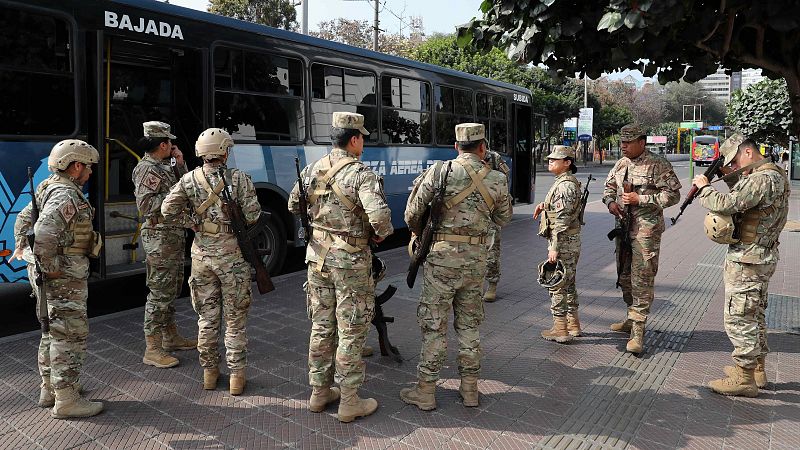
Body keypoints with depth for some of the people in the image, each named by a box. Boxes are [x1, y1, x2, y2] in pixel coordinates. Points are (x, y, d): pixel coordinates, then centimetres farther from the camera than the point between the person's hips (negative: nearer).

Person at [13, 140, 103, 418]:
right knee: (70, 334, -4)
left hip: (55, 274, 11)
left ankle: (49, 389, 32)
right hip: (64, 277, -11)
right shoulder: (67, 197, -20)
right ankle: (66, 400, 3)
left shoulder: (48, 189, 13)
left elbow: (23, 219, 22)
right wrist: (49, 267, -21)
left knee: (53, 331, 19)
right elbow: (44, 235, -31)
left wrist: (22, 248, 24)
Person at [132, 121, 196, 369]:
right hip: (160, 236, -10)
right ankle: (152, 350, -2)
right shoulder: (147, 169, -14)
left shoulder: (163, 167, 15)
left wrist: (179, 163, 11)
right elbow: (145, 205, -22)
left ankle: (171, 337, 31)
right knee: (160, 292, -8)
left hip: (175, 235, 10)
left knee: (171, 290, 18)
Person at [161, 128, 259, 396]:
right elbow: (252, 216, -13)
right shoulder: (239, 179, -9)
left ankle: (209, 372, 26)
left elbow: (168, 212, -4)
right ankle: (236, 376, 13)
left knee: (207, 317, 15)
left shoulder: (190, 180, -1)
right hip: (232, 255, -3)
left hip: (202, 255, 3)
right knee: (235, 319, 8)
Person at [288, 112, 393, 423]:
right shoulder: (361, 174, -16)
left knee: (321, 326, 17)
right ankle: (349, 402, 14)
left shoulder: (311, 170, 4)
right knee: (351, 331, 5)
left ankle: (319, 392, 29)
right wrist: (380, 235, -9)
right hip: (351, 260, -6)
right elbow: (379, 215, -29)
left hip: (317, 255, 6)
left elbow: (293, 206, 15)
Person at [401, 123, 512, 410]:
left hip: (442, 255, -3)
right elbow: (503, 219, 16)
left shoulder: (440, 171, -8)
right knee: (469, 323, 15)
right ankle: (470, 389, 24)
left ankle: (425, 391, 14)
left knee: (434, 324, 5)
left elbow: (412, 211, -7)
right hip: (476, 257, 3)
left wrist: (418, 233, 13)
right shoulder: (497, 180, 2)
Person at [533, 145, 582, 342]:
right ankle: (573, 324, 28)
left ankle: (560, 330, 4)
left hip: (563, 241, -10)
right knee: (568, 283, 17)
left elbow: (563, 219, -23)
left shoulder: (565, 185, -18)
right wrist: (544, 205, 11)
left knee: (557, 284, -3)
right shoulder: (566, 182, 14)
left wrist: (554, 248, -23)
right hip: (570, 241, 10)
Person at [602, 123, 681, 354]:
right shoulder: (621, 163, 11)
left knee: (642, 279, -8)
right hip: (623, 226, 8)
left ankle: (638, 331, -5)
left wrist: (639, 199, -18)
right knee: (625, 276, 15)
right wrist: (610, 202, 2)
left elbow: (672, 195, -13)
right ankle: (632, 318, 31)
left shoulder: (658, 164, -10)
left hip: (646, 229, -7)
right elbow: (609, 186, 23)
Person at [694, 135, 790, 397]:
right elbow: (743, 199, 17)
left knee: (738, 318, -4)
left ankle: (744, 378, 5)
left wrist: (703, 187, -11)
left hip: (747, 260, -11)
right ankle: (757, 369, 31)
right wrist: (732, 179, 3)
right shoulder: (774, 174, 13)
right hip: (762, 258, 11)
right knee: (754, 314, 20)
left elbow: (727, 205, -27)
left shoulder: (763, 178, -20)